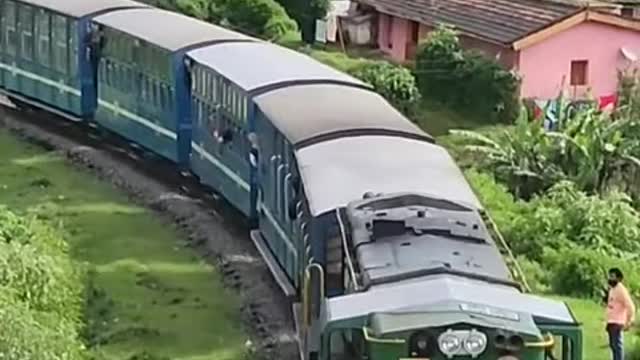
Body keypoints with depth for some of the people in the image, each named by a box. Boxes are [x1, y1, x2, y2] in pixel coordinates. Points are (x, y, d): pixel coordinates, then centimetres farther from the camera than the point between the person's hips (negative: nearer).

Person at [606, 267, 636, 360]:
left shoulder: (621, 290, -12)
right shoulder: (612, 289, 16)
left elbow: (630, 306, -17)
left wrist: (629, 322, -20)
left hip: (617, 322, -10)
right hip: (611, 322, 10)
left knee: (617, 345, -11)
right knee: (613, 345, 11)